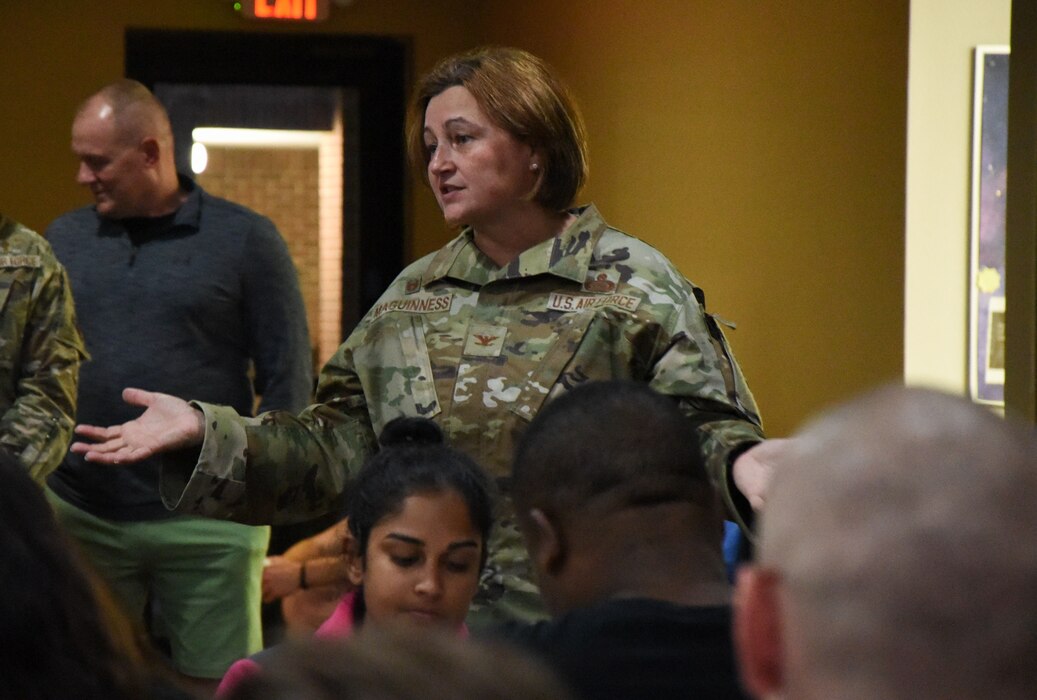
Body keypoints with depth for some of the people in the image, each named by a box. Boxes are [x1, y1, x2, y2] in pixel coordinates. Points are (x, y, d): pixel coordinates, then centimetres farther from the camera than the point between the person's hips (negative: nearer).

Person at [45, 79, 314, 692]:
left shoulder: (246, 240, 0)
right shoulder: (65, 240, 9)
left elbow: (288, 380, 0)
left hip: (208, 525, -3)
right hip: (81, 515, 3)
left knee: (219, 683, 4)